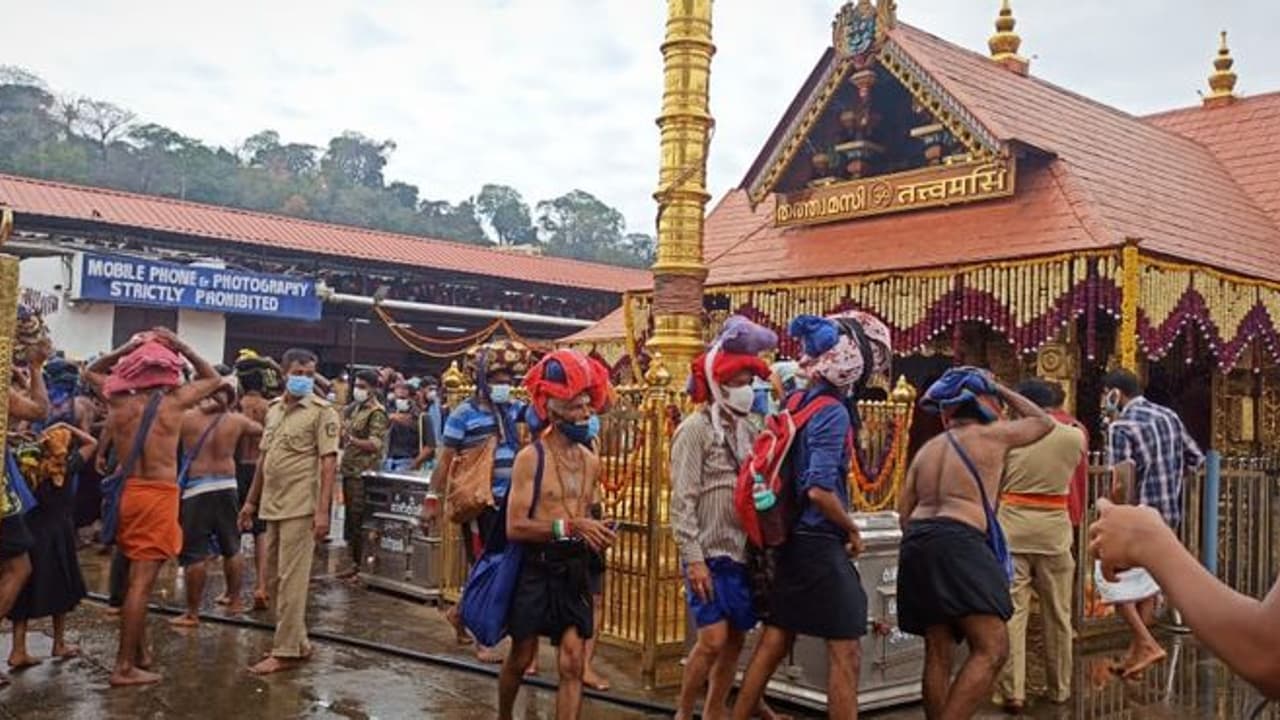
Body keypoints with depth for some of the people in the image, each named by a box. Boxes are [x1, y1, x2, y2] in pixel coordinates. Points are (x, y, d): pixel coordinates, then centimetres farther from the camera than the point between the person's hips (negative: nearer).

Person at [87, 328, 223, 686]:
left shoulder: (118, 401, 2)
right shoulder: (174, 400, -7)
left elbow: (92, 371, 23)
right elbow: (213, 378, 11)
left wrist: (127, 348, 7)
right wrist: (179, 346, 5)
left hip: (127, 492, 5)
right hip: (158, 495, -5)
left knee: (134, 576, 20)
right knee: (141, 581, -4)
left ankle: (140, 651, 30)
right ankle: (124, 666, -2)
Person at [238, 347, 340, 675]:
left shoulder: (322, 411, -7)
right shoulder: (274, 408, 13)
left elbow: (328, 463, -12)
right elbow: (264, 457, 19)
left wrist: (322, 511, -19)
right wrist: (251, 501, 18)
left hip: (301, 507, -7)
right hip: (272, 505, 7)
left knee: (291, 579, -5)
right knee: (273, 577, 12)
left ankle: (286, 651, 2)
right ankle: (298, 642, 23)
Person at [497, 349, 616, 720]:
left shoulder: (591, 462, 8)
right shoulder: (530, 458, -11)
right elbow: (515, 527, -18)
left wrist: (595, 534, 3)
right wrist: (569, 526, -25)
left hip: (574, 570, 4)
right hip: (536, 568, -4)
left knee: (572, 663, -3)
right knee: (521, 657, 12)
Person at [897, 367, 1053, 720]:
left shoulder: (928, 448, 20)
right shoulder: (990, 435, 5)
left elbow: (904, 511, 17)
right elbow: (1043, 422, 22)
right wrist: (1002, 390, 28)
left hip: (916, 544, 8)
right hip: (957, 545, -7)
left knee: (938, 652, 12)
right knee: (992, 650, -9)